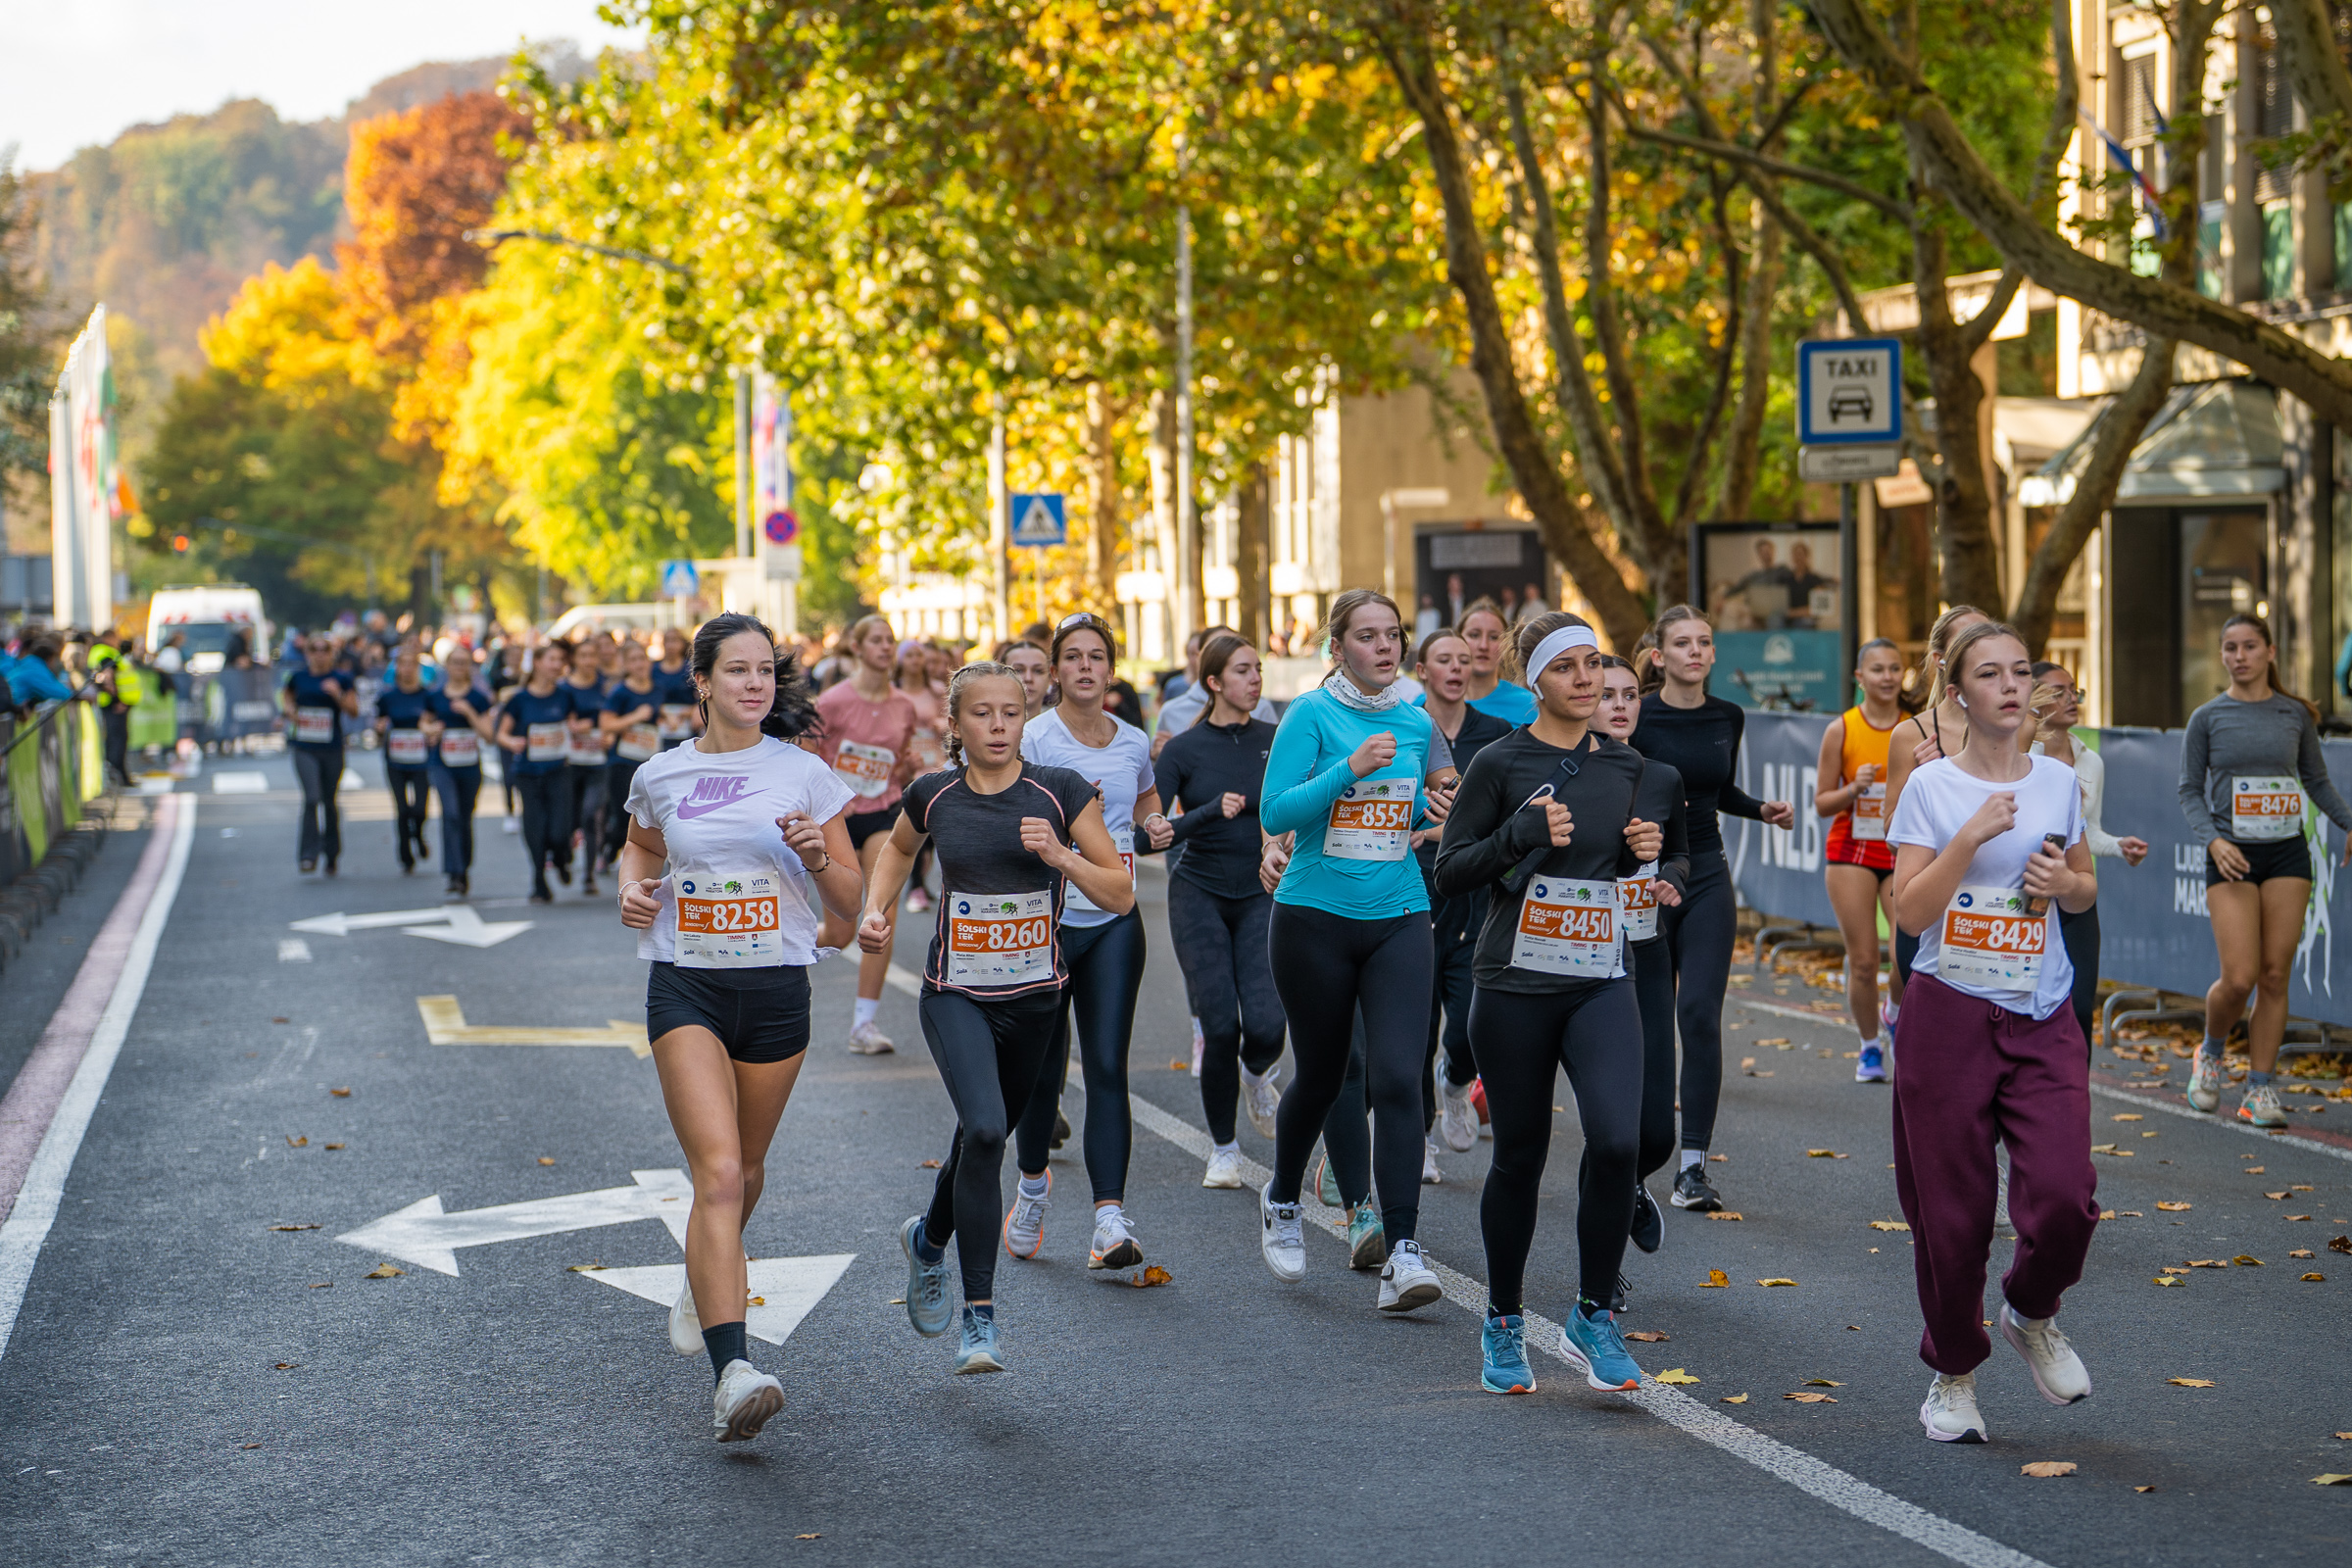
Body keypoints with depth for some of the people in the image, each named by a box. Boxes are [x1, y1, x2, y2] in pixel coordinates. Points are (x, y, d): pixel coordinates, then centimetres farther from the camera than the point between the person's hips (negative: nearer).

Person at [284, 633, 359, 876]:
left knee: (329, 801, 10)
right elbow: (285, 694, 26)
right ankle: (309, 855, -14)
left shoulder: (341, 680, 0)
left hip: (332, 749, 0)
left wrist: (338, 695, -19)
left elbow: (354, 712, -3)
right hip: (304, 749, 0)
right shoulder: (298, 677, 5)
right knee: (311, 797, -15)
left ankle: (331, 854, 26)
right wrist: (289, 709, 6)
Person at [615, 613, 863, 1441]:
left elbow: (849, 902, 4)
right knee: (718, 1172, -18)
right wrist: (632, 888, 3)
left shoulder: (804, 775, 1)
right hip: (686, 990, -2)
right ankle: (732, 1373, -25)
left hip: (776, 991, 2)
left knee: (745, 1170, 18)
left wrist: (818, 856, -16)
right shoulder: (660, 776, 3)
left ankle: (706, 1283, 51)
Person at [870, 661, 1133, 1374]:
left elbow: (1121, 894, -8)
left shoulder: (1060, 792, -9)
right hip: (955, 996, -2)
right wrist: (876, 908, 3)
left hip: (1033, 997, 2)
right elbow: (897, 847, 19)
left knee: (987, 1137, 18)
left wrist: (1060, 855, -22)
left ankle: (929, 1237, 51)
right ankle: (980, 1317, -17)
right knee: (983, 1129, -24)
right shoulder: (933, 795, -5)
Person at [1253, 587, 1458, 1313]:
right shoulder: (1311, 715, -6)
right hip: (1316, 918, -2)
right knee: (1319, 1076, 11)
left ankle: (1402, 1254, -13)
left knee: (1397, 1078, -12)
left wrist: (1436, 807, -1)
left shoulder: (1417, 723, 7)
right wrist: (1350, 768, -23)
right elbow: (1276, 814, -14)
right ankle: (1282, 1203, 40)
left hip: (1398, 919, 3)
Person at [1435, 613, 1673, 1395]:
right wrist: (1521, 834, -18)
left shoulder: (1623, 766, 9)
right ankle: (1503, 1324, 25)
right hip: (1515, 984, -3)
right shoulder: (1502, 763, -5)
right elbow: (1450, 871, -4)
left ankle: (1592, 1317, 2)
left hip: (1601, 983, 3)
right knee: (1520, 1158, 5)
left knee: (1616, 1144, -16)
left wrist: (1638, 851, 2)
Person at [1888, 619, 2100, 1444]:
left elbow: (2086, 890, 19)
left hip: (2042, 1018, 2)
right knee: (1951, 1212, 2)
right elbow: (1910, 911, -11)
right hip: (1948, 1013, -2)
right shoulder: (1930, 788, -4)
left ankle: (2031, 1313, 19)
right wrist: (1973, 835, -19)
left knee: (2065, 1194, -14)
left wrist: (2064, 882, -3)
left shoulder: (2058, 782, 7)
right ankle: (1952, 1374, 24)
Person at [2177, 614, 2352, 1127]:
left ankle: (2259, 1090, 7)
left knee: (2275, 976, -1)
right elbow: (2190, 793, 3)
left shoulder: (2295, 714, 7)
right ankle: (2211, 1054, 19)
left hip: (2287, 854, 2)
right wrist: (2214, 840, -13)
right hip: (2232, 858, -2)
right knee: (2239, 977, -11)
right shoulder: (2207, 719, 2)